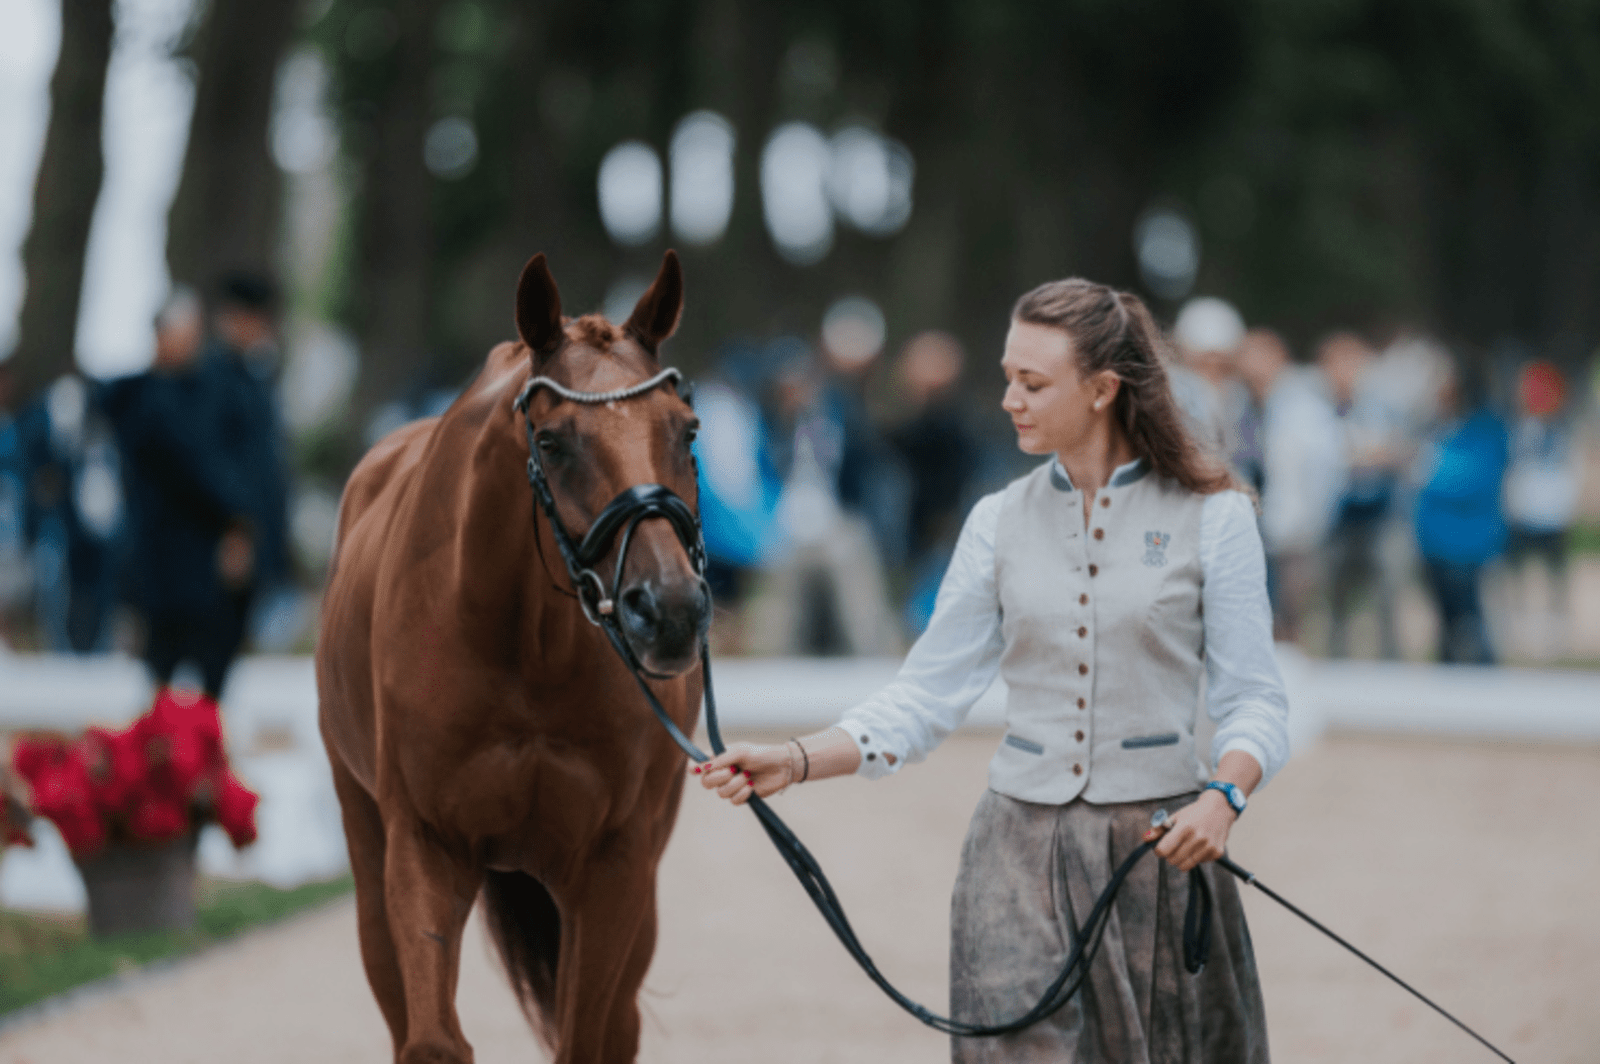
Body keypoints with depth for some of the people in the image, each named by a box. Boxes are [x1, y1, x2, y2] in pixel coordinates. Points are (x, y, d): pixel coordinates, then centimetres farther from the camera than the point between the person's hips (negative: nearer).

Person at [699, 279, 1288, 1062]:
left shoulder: (1211, 517, -3)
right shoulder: (1000, 522, 6)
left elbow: (1254, 699, -3)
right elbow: (928, 694, 5)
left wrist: (1222, 795, -23)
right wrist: (795, 762, -7)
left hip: (1161, 846, -2)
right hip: (1022, 848, 2)